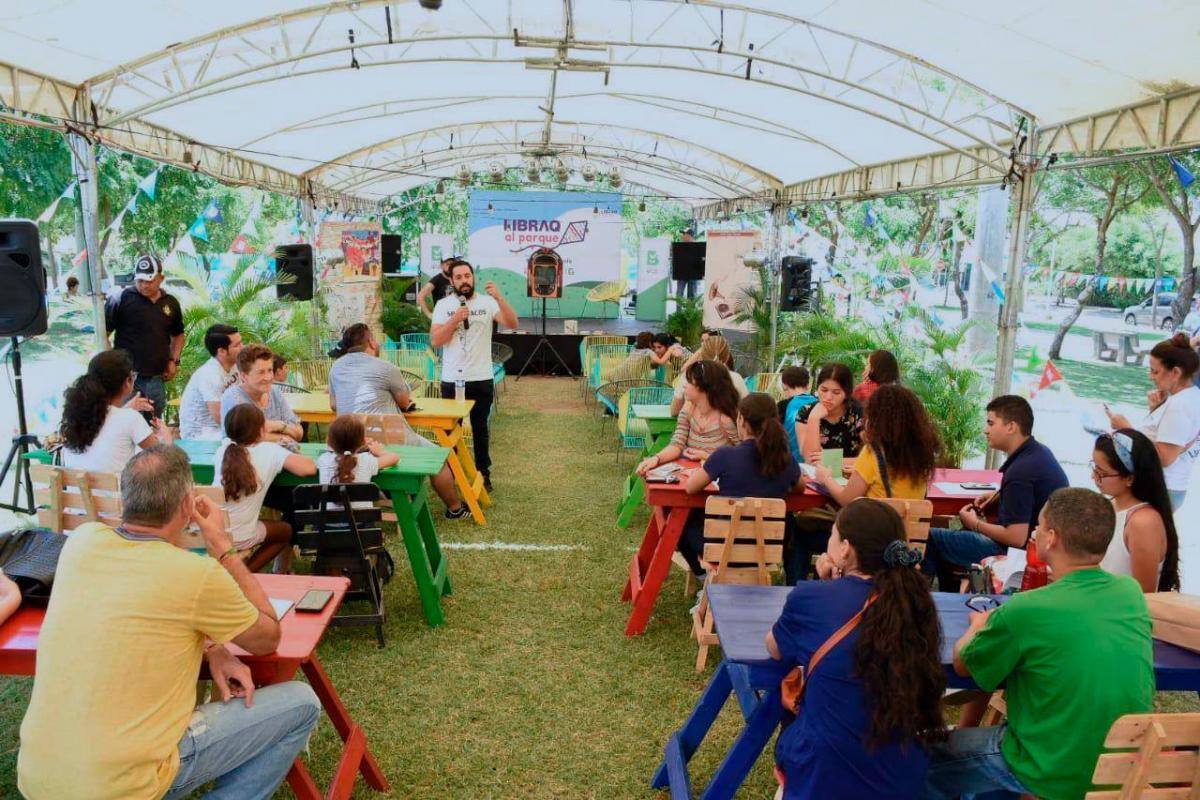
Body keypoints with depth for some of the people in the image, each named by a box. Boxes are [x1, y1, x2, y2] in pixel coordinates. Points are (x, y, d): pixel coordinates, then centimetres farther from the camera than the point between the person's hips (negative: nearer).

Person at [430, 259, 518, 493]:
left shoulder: (487, 302, -3)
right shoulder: (443, 305, 0)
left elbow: (512, 324, -17)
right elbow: (435, 340, -7)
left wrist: (499, 297, -29)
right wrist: (455, 319, -19)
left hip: (481, 379, 0)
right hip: (451, 379, 1)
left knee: (480, 428, 11)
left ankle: (483, 473, 23)